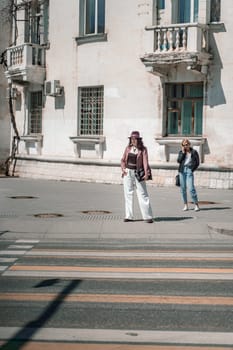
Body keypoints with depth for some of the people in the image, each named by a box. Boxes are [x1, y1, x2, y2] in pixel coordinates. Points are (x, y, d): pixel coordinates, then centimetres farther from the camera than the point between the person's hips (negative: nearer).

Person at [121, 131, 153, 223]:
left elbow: (145, 162, -11)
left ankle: (148, 216, -1)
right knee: (128, 194, 6)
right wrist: (123, 169, -3)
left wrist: (146, 174, -22)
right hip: (127, 173, 4)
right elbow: (123, 160, 14)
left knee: (142, 194, -4)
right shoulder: (128, 148, 8)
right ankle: (129, 216, 13)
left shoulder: (143, 149, -3)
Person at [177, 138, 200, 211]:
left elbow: (197, 163, 7)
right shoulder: (181, 152, 10)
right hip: (182, 170, 3)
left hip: (189, 170, -3)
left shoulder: (194, 152, 4)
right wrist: (183, 152, -6)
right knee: (183, 188, 3)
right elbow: (178, 160, -3)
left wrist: (192, 169, -2)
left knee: (191, 188, -12)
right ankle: (185, 205, 11)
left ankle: (196, 205, -7)